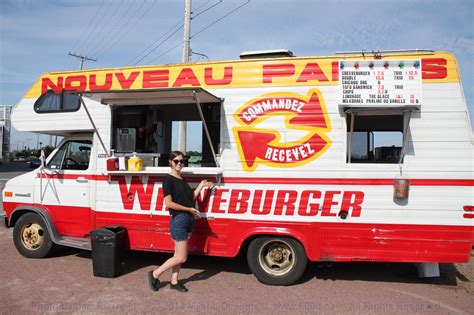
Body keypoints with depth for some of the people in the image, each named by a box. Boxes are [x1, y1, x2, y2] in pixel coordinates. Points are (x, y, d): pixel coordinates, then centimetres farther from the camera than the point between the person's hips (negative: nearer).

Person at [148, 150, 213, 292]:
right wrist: (189, 209, -16)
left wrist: (202, 185, 11)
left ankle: (174, 282, 26)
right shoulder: (168, 179, -11)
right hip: (179, 219, -8)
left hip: (188, 220, 8)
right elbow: (168, 203, -18)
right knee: (181, 257, -3)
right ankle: (155, 274, 12)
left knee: (178, 255, 15)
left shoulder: (182, 180, 14)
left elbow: (191, 198, 9)